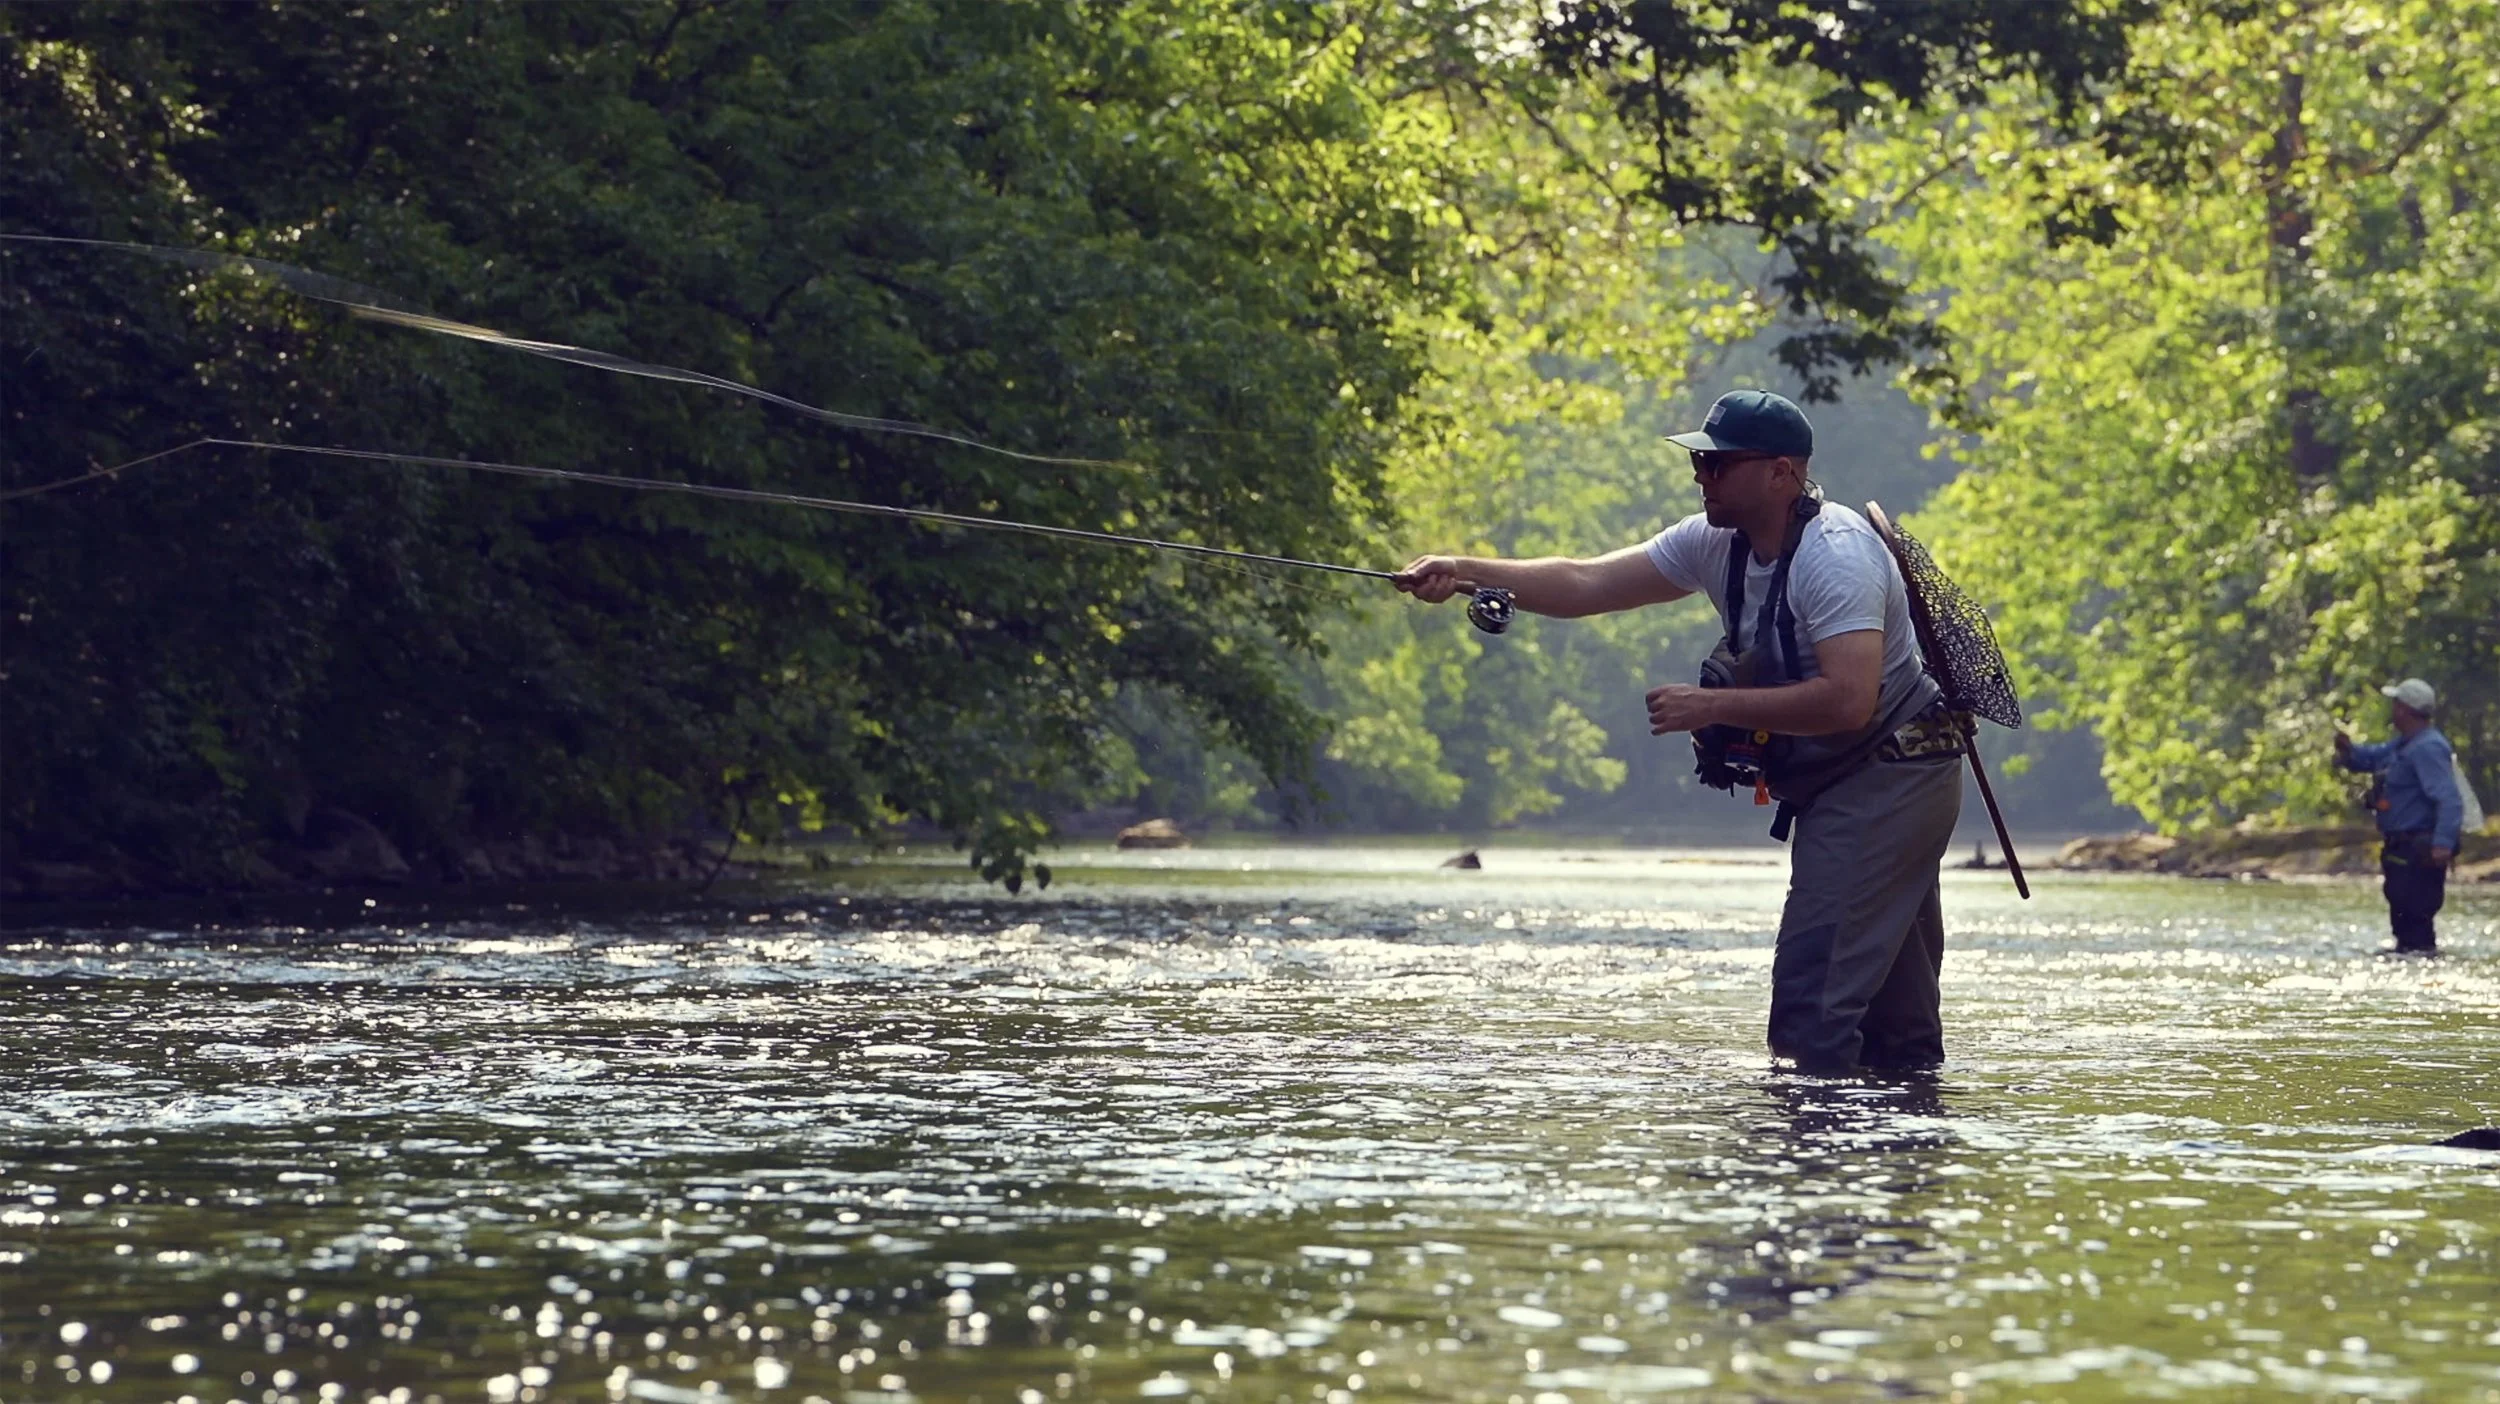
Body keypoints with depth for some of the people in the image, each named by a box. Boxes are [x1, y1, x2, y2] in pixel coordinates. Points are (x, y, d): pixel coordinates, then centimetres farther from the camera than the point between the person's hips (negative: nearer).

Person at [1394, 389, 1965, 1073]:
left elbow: (1849, 700, -33)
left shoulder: (1836, 554, -23)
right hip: (1839, 785, 10)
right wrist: (1465, 572, -13)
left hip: (1889, 776, -10)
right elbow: (1585, 584, -1)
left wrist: (1711, 706, -28)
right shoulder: (1716, 543, 3)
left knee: (1814, 983, -17)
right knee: (1895, 1001, 14)